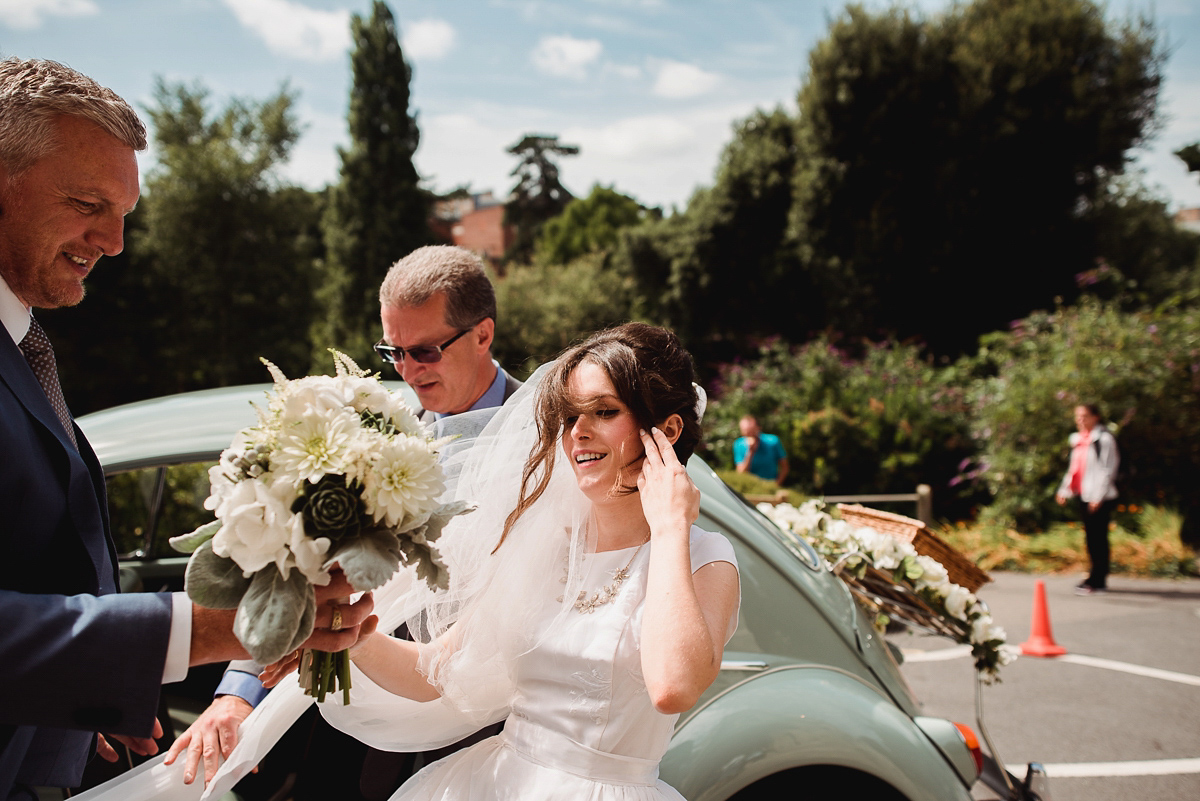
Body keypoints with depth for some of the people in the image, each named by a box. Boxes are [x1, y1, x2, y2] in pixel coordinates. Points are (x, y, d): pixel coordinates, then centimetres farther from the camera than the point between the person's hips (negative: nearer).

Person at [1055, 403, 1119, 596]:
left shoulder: (1104, 438, -8)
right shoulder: (1078, 439, 17)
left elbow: (1108, 468, -11)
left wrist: (1098, 496, -16)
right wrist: (1065, 490, 15)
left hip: (1099, 498, -8)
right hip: (1084, 495, 8)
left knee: (1098, 537, -6)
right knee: (1090, 537, 11)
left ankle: (1096, 581, -4)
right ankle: (1097, 579, 19)